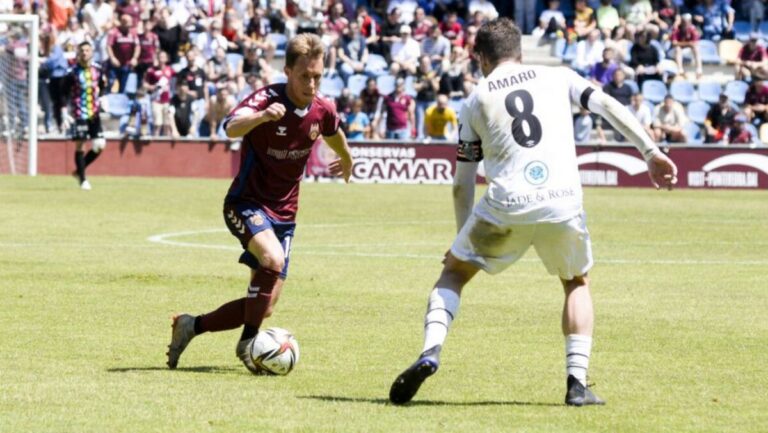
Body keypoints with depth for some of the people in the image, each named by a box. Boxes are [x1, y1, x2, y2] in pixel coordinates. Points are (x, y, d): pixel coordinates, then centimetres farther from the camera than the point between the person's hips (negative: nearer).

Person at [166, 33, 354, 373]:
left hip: (284, 213, 6)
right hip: (247, 203, -6)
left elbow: (336, 138, 22)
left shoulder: (322, 110, -4)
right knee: (272, 258, -35)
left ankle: (192, 326, 22)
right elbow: (231, 128, -40)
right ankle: (247, 343, -19)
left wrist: (346, 163, 40)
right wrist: (262, 116, -60)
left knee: (264, 306, 2)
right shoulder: (268, 99, -20)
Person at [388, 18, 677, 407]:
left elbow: (462, 184, 16)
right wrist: (651, 152, 2)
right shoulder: (557, 78, 16)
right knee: (577, 283, 26)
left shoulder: (475, 102, 15)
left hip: (506, 204, -1)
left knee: (453, 271, 20)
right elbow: (608, 106, 2)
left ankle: (430, 352, -5)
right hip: (563, 202, 1)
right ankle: (578, 382, 11)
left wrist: (464, 237, 27)